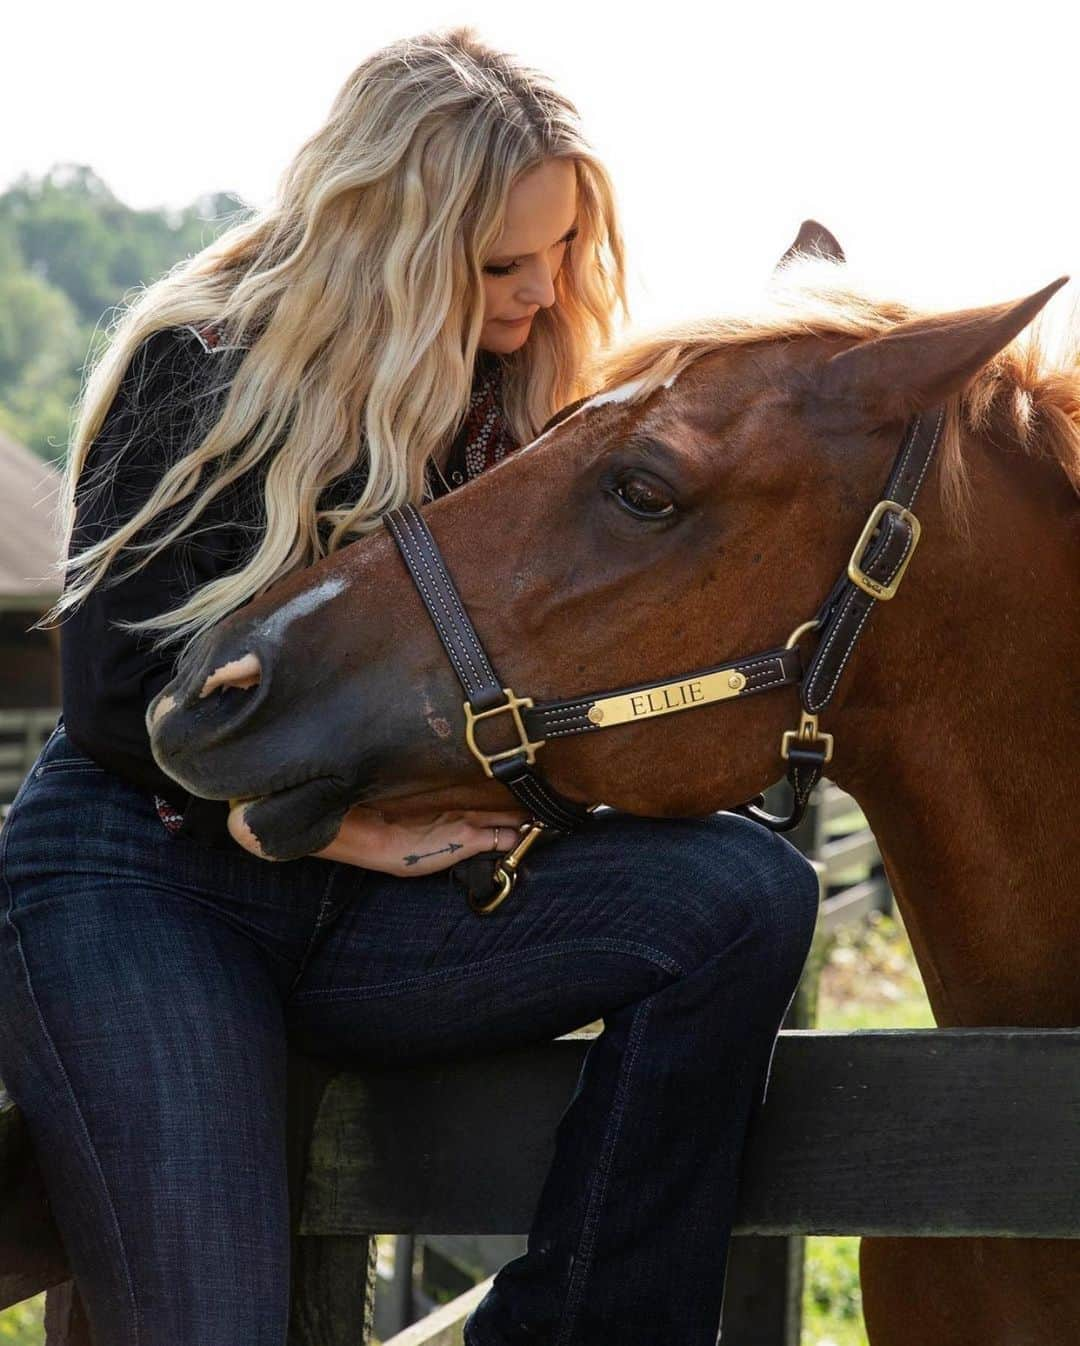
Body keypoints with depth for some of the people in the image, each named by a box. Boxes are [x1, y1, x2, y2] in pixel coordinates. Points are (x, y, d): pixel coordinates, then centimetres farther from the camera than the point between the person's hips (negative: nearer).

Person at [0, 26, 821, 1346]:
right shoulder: (201, 368, -7)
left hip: (361, 914, 5)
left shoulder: (516, 402, 10)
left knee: (748, 890, -19)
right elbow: (116, 697, -10)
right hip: (143, 878, -5)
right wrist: (356, 826, -14)